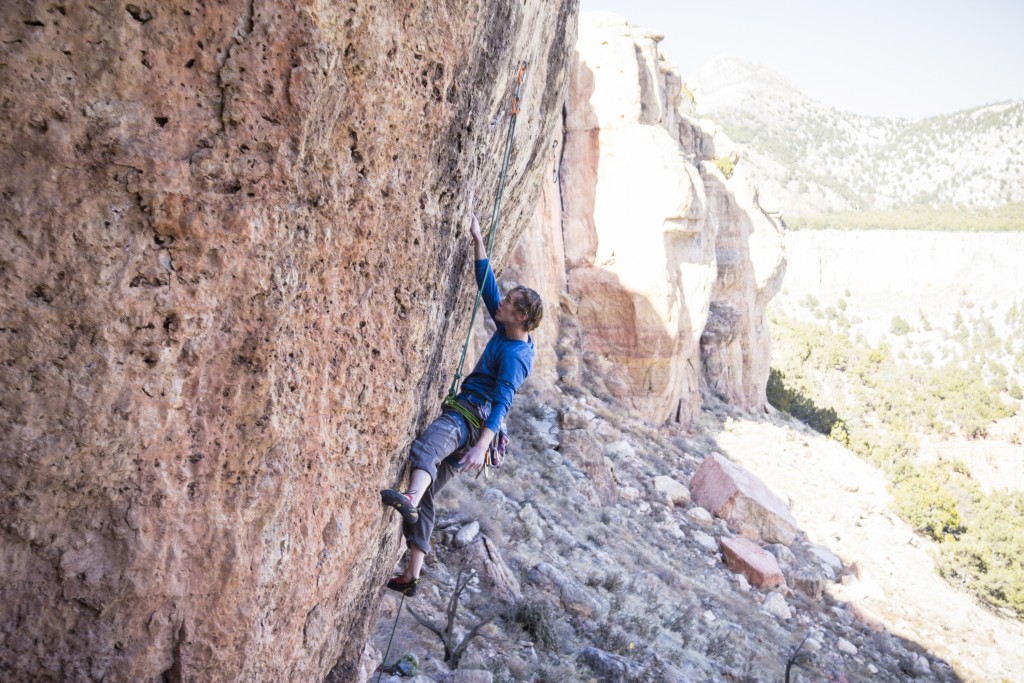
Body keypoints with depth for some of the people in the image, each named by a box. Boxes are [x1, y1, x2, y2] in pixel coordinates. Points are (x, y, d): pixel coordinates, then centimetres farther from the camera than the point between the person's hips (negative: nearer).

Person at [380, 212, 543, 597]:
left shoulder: (515, 355, -14)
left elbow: (502, 403, -24)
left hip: (468, 419, -9)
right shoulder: (505, 332, 12)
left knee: (426, 446, -42)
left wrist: (481, 446, -33)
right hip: (461, 418, 9)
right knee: (426, 497, 9)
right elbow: (486, 287, 20)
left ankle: (410, 499, -72)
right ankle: (411, 577, 14)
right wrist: (478, 241, 17)